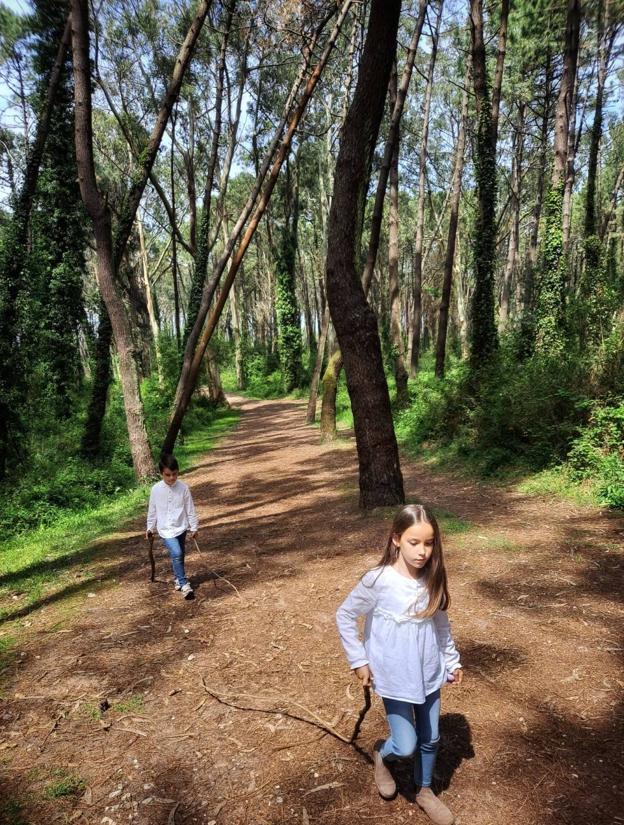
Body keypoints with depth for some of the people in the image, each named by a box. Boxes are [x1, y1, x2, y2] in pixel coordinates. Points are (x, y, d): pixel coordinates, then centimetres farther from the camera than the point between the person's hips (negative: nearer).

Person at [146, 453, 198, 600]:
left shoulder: (183, 487, -7)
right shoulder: (156, 489, -7)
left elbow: (190, 509, 0)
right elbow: (152, 510, 5)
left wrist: (194, 527, 3)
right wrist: (149, 528, 11)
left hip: (181, 528, 2)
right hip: (166, 529, -2)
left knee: (179, 555, 14)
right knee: (177, 554, -19)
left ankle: (177, 579, 38)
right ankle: (184, 584, -11)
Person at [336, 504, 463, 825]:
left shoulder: (433, 580, -8)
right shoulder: (377, 581, -23)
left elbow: (441, 623, 7)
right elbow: (345, 616, -11)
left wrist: (453, 661, 11)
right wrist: (359, 660, -9)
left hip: (429, 674, 4)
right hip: (395, 678, -4)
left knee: (430, 739, 18)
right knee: (406, 746, 1)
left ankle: (425, 791, 45)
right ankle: (380, 753, 35)